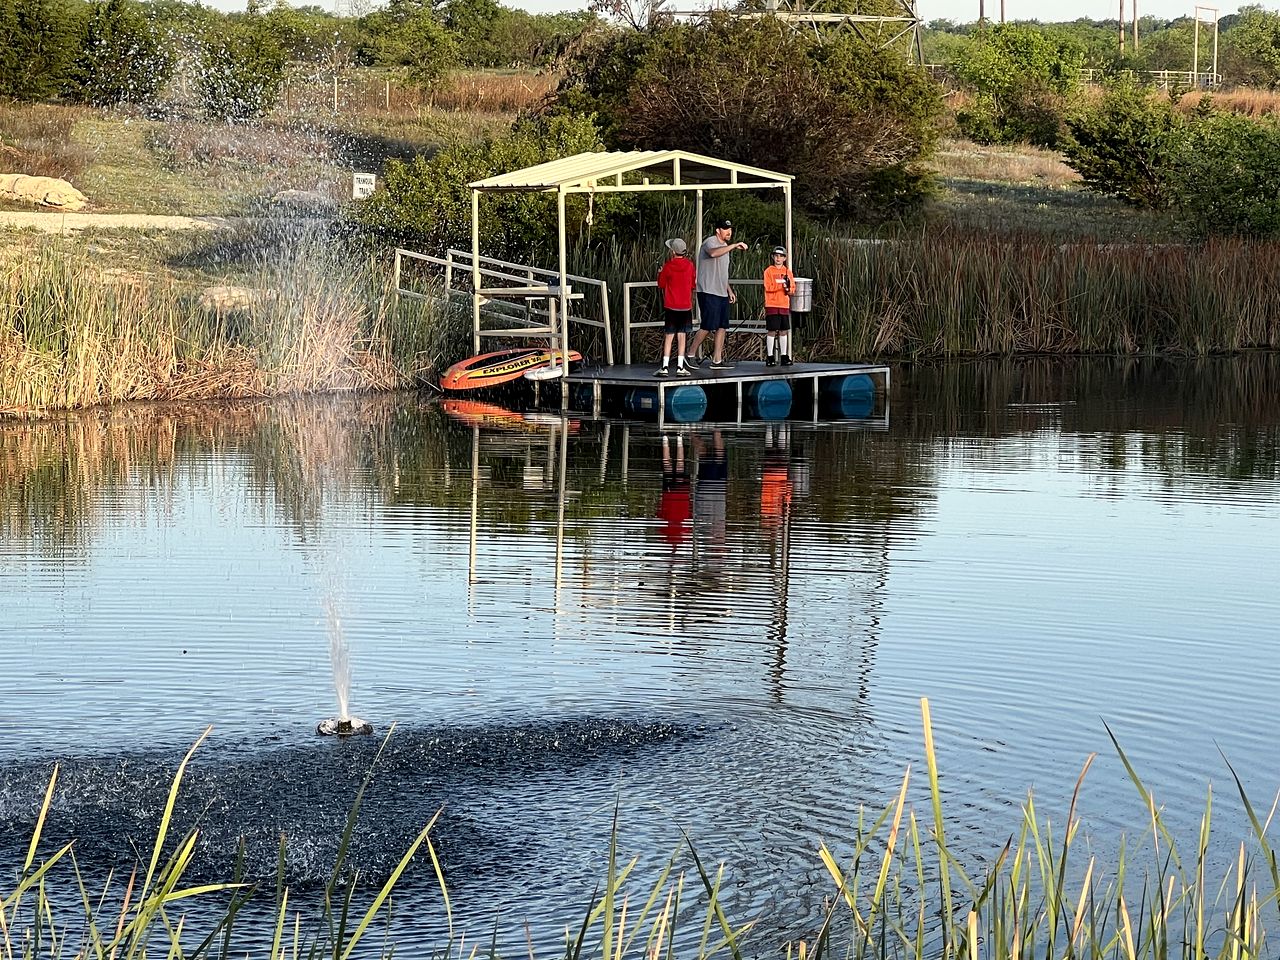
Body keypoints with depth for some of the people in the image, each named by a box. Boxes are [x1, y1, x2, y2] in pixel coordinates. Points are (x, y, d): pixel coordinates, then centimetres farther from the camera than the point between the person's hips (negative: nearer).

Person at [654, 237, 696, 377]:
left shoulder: (668, 266, -9)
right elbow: (693, 284, 7)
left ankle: (665, 367, -3)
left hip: (670, 306, -2)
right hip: (686, 306, 2)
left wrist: (660, 273, 17)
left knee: (668, 337, 2)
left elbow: (661, 284, 0)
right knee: (681, 336, 6)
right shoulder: (689, 265, -2)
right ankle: (680, 367, 4)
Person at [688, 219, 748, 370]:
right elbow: (713, 253, -33)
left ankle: (717, 360, 6)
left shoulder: (725, 246, 22)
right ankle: (690, 355, 1)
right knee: (707, 326, -10)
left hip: (722, 293, 9)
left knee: (722, 327, 4)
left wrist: (729, 290, 25)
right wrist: (734, 246, -34)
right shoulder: (710, 242, -7)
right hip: (708, 292, -9)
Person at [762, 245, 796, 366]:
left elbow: (792, 288, 9)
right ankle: (769, 357, -1)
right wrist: (782, 284, -20)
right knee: (772, 330, -5)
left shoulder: (788, 271, 12)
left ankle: (784, 356, 13)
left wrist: (788, 288, -14)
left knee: (784, 330, 6)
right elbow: (768, 287, -12)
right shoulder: (769, 271, 0)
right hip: (772, 305, -4)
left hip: (784, 305, 4)